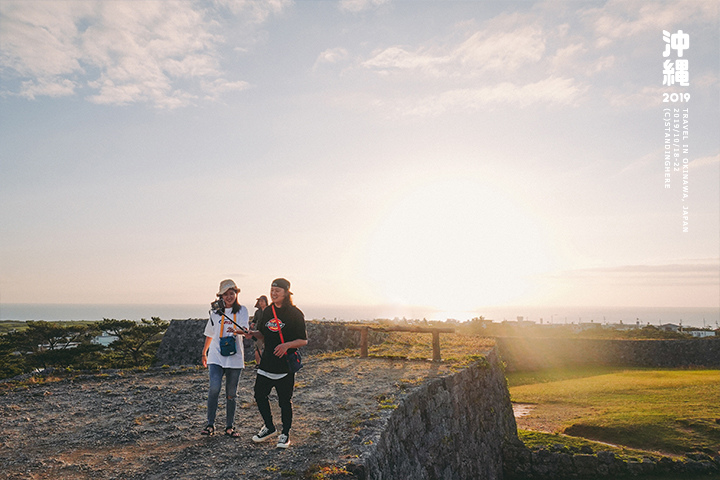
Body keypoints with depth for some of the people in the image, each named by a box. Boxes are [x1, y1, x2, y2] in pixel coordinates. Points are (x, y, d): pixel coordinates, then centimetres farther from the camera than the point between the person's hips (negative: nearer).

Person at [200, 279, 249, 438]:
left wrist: (236, 330, -34)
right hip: (216, 356, 1)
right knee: (214, 388, -15)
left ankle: (229, 426, 17)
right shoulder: (215, 312, 10)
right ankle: (210, 424, -2)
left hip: (234, 357, -1)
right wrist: (204, 353, 25)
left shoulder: (242, 310, 4)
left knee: (231, 393, 5)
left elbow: (245, 329, -12)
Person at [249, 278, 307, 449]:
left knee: (285, 401, 3)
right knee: (259, 394, 9)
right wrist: (251, 333, -3)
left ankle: (285, 434, 21)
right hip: (267, 362, 6)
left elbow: (303, 340, -9)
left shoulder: (295, 313, -9)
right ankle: (269, 427, 31)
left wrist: (287, 345, -25)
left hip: (286, 364, -6)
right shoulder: (267, 311, 9)